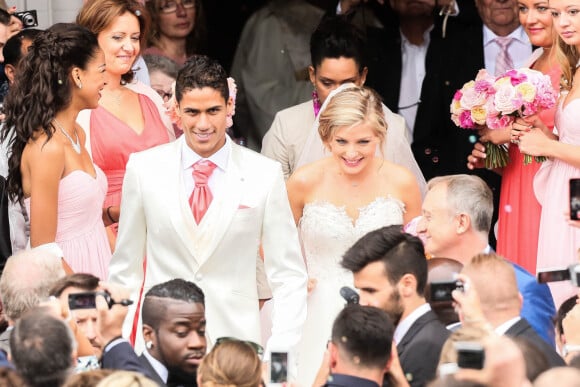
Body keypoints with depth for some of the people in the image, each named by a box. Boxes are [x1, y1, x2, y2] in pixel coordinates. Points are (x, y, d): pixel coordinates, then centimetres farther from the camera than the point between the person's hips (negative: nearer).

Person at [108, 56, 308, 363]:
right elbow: (125, 269, 9)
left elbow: (289, 278, 2)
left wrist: (281, 353, -8)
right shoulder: (143, 168, 2)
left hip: (237, 338, 0)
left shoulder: (264, 175, -1)